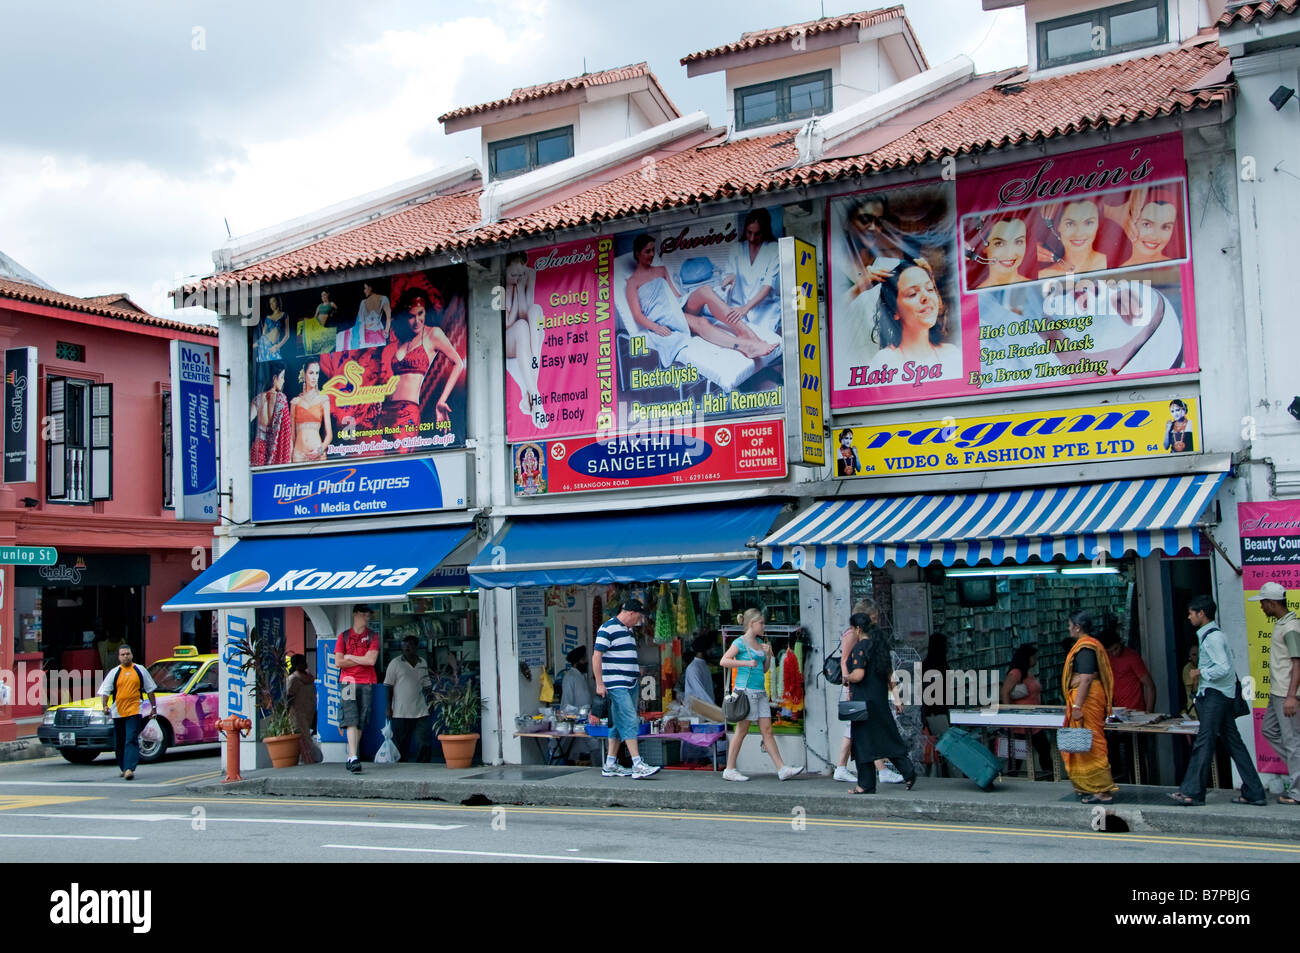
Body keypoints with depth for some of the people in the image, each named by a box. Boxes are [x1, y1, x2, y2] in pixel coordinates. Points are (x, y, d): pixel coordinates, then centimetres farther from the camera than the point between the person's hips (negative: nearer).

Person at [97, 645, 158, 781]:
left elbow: (150, 689, 14)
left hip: (134, 711, -3)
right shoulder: (114, 673, 8)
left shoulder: (140, 670, 8)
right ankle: (124, 768, 24)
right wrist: (105, 706, -10)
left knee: (131, 740, -15)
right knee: (119, 743, 9)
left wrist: (153, 707, 12)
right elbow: (105, 691, 6)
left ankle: (129, 769, -22)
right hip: (118, 712, 3)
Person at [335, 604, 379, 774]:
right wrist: (362, 660, -1)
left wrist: (350, 657, 0)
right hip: (348, 682, -1)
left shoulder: (372, 636, 9)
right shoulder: (344, 636, 9)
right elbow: (338, 662, 0)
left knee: (360, 723, 3)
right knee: (351, 719, -14)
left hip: (367, 683, 2)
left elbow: (371, 660, -5)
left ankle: (351, 757, 13)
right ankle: (354, 759, -22)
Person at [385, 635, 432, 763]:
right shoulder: (395, 663, 0)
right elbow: (389, 687, 0)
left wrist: (430, 700, 9)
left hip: (421, 711, 3)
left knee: (425, 743, -4)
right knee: (401, 744, 3)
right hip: (401, 713, -3)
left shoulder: (422, 663, 12)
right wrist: (389, 708, -5)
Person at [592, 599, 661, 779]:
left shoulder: (627, 630, 19)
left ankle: (610, 765, 15)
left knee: (619, 725, 10)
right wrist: (599, 683, -17)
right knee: (630, 722, -14)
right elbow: (597, 656, -14)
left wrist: (636, 669, 18)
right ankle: (637, 765, -17)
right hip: (616, 684, -10)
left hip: (630, 684, 10)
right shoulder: (607, 629, -10)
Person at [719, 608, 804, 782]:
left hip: (760, 692, 7)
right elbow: (724, 661, -14)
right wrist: (746, 663, -19)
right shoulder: (740, 642, -6)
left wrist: (768, 654, 4)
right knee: (741, 732, -3)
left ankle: (782, 769, 1)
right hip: (746, 690, -7)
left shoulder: (759, 642, 16)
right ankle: (729, 770, 5)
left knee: (767, 731, 4)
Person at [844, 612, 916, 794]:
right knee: (887, 737, 14)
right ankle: (908, 773, 5)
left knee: (862, 741, 1)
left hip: (864, 700, -8)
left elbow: (858, 675, -24)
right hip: (881, 698, 8)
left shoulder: (860, 647, -14)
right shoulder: (879, 644, 11)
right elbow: (890, 675, 15)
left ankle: (866, 785, 6)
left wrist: (846, 678, -4)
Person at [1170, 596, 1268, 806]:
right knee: (1233, 743, 9)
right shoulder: (1211, 635, 17)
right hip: (1218, 695, 11)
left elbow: (1223, 668, -23)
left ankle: (1192, 793, -7)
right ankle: (1253, 793, 10)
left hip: (1215, 694, -11)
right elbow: (1228, 665, 22)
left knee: (1203, 743, -9)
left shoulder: (1212, 637, -14)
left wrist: (1201, 673, -11)